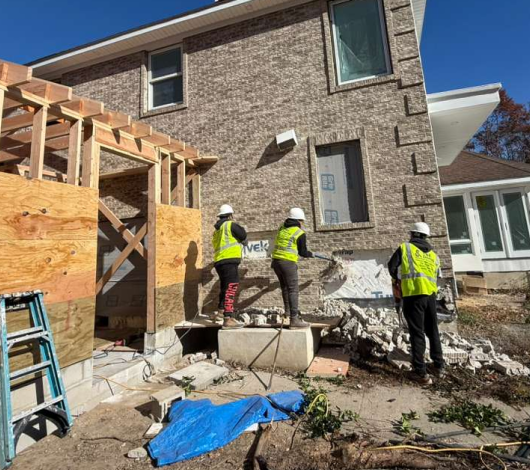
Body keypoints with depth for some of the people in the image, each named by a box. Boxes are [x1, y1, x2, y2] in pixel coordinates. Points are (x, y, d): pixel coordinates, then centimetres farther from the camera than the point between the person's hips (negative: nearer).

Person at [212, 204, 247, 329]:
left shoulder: (217, 229, 21)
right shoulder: (231, 225, -4)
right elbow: (244, 237, -6)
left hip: (219, 261, 9)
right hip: (229, 261, -9)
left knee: (225, 286, 24)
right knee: (231, 288, -12)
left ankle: (222, 308, 40)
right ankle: (228, 319, -18)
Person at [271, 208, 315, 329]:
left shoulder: (282, 228, 11)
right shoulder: (300, 233, -5)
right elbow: (303, 252, 2)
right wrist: (311, 254, 22)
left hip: (276, 261, 7)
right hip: (288, 263, -7)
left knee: (285, 287, 22)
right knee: (293, 290, -1)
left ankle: (288, 310, 34)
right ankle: (294, 319, -1)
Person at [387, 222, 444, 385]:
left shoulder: (405, 247, 5)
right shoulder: (434, 255, 20)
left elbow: (392, 266, 1)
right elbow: (437, 278, 19)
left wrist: (397, 279, 19)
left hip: (413, 294, -5)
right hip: (431, 294, 5)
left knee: (417, 333, 0)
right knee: (433, 331, 20)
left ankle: (421, 373, 3)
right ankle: (438, 366, 31)